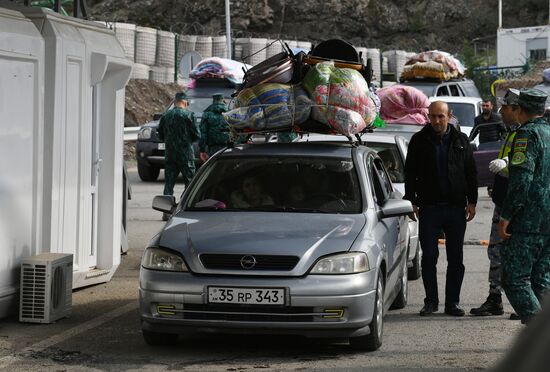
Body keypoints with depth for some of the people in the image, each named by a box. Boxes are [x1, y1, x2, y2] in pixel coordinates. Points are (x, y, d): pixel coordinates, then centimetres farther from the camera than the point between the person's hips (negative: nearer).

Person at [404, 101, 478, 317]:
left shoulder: (460, 141, 7)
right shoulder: (419, 141, 4)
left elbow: (471, 173, 10)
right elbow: (410, 173, 6)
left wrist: (472, 202, 4)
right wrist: (412, 202, -1)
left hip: (456, 208, 1)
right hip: (429, 208, -1)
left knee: (455, 259, 4)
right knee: (429, 257, 1)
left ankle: (452, 302, 10)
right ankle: (431, 301, 9)